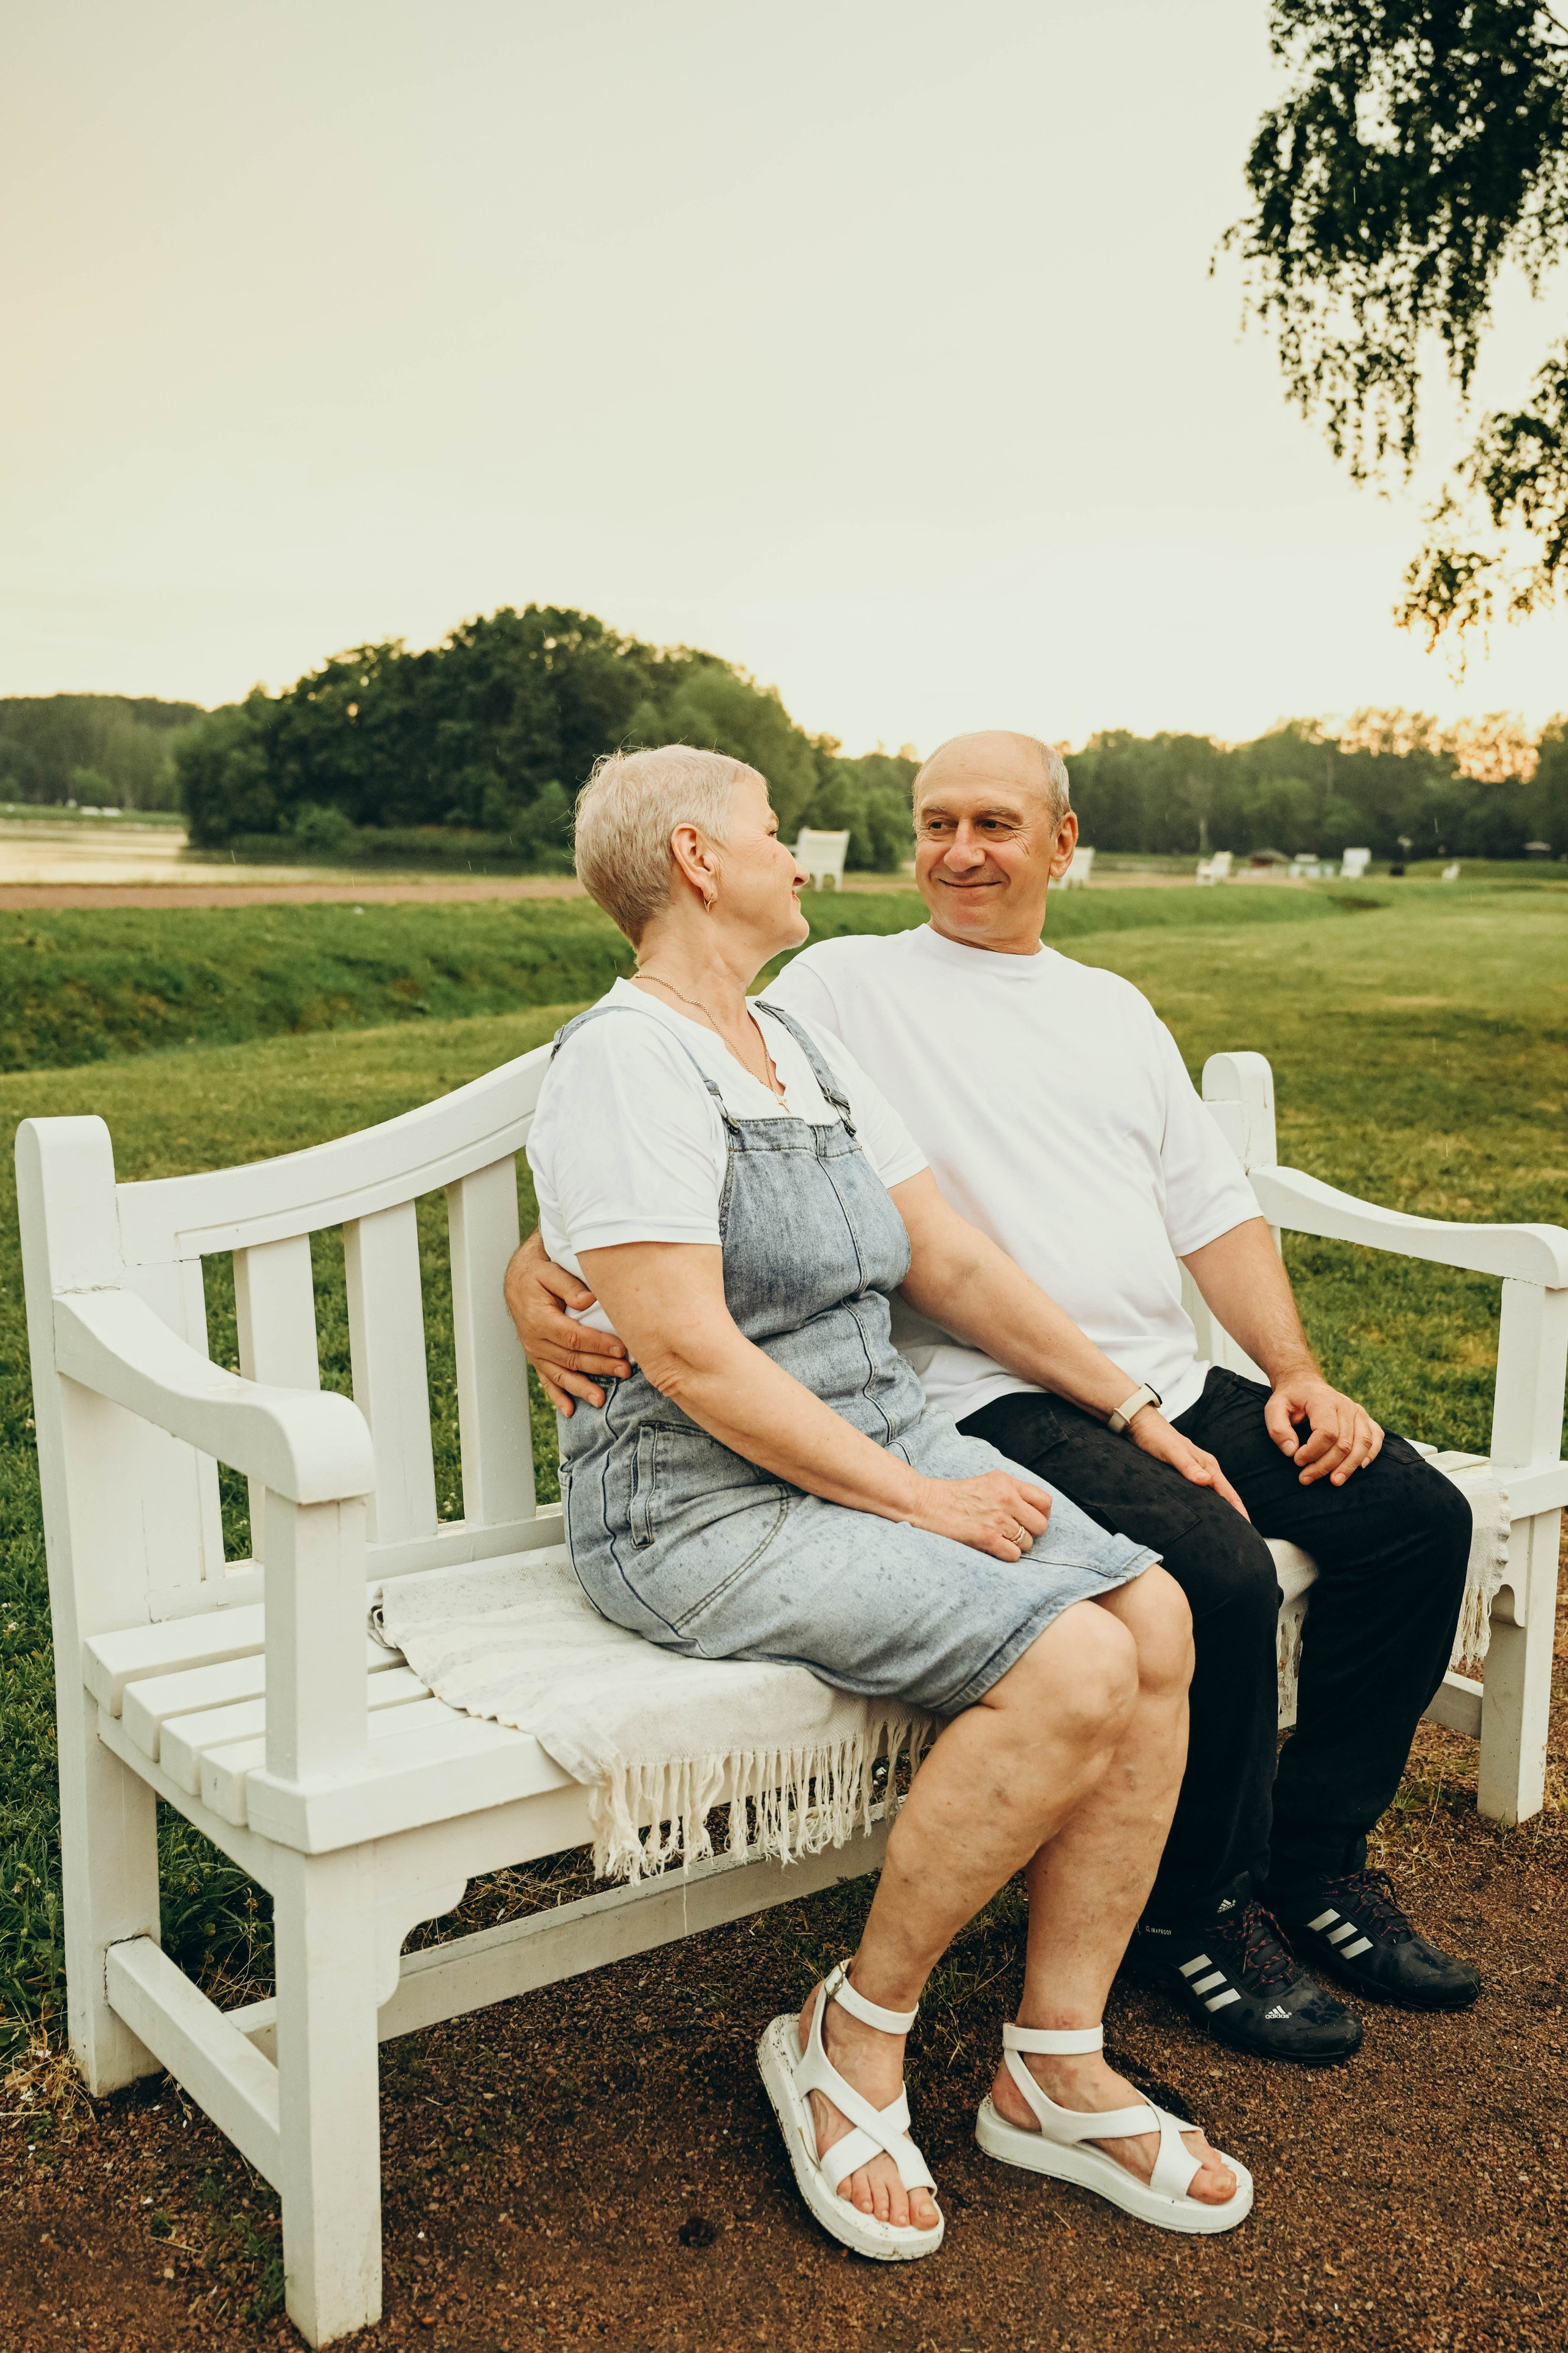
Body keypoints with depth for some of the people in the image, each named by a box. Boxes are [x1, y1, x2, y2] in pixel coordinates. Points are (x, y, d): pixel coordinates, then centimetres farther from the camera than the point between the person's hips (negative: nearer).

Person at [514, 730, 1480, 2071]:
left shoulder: (1114, 1008, 21)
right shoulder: (846, 983, 2)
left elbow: (1214, 1210, 20)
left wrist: (1296, 1373, 8)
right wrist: (541, 1260, -24)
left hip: (1169, 1381, 7)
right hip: (993, 1403, -7)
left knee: (1418, 1517, -4)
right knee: (1219, 1571, -28)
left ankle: (1312, 1857, 14)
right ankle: (1191, 1908, 0)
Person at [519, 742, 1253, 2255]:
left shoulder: (805, 1052, 16)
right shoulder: (626, 1064, -12)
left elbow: (954, 1264, 16)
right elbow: (690, 1354, -20)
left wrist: (1134, 1411, 12)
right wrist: (916, 1500, -18)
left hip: (886, 1442, 8)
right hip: (701, 1500, -8)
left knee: (1156, 1620, -13)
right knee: (1071, 1668, -24)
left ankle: (1053, 2072, 1)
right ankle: (850, 2043, -2)